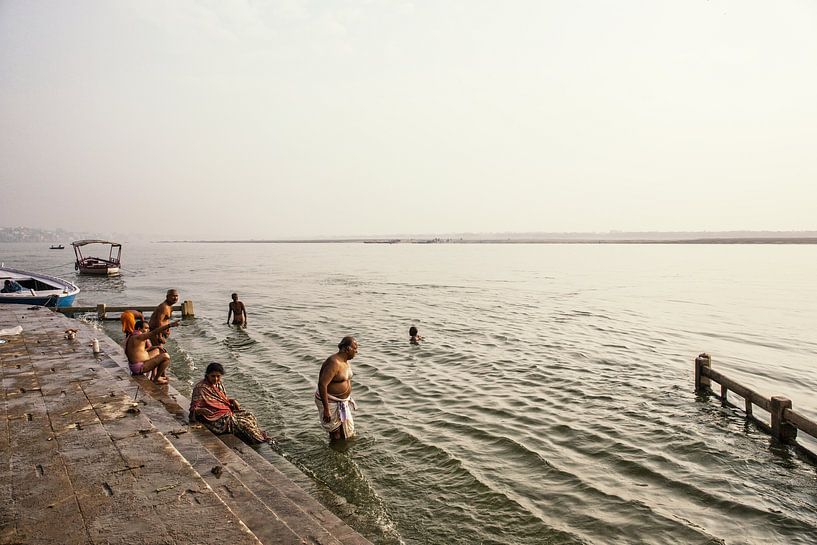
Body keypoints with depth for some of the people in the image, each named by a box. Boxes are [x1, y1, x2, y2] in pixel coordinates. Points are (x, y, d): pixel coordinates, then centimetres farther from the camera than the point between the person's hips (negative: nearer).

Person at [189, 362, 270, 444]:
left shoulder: (219, 384, 7)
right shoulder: (200, 388, -15)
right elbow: (194, 409, -15)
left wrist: (232, 401, -1)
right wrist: (202, 410, -37)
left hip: (226, 410, 8)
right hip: (214, 417, -8)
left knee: (248, 415, -9)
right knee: (240, 423, -22)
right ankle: (257, 439, -5)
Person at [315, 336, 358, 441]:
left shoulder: (345, 361, 3)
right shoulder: (334, 363, -27)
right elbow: (322, 384, -31)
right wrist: (326, 409, -29)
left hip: (341, 401, 9)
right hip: (329, 402, -9)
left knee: (347, 431, 17)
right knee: (336, 434, 1)